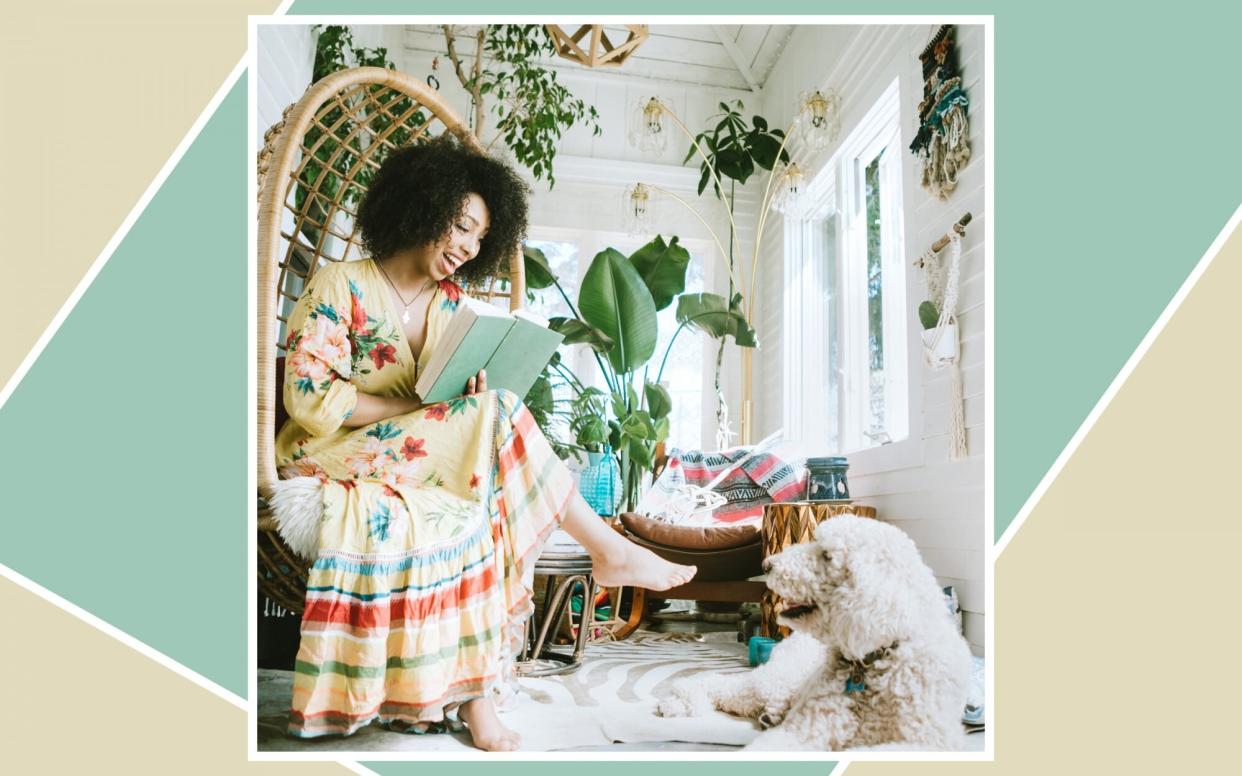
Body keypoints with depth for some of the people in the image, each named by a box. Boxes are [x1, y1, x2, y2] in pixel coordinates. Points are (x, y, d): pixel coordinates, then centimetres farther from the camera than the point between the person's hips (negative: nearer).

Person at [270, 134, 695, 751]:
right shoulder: (339, 287, -8)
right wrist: (427, 405, -20)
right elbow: (310, 399, -16)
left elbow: (467, 399, 9)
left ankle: (471, 688, -23)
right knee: (490, 414, -26)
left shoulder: (452, 303, 9)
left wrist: (469, 393, -16)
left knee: (476, 505, -29)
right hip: (337, 464, -6)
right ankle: (608, 549, -20)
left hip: (432, 464, 6)